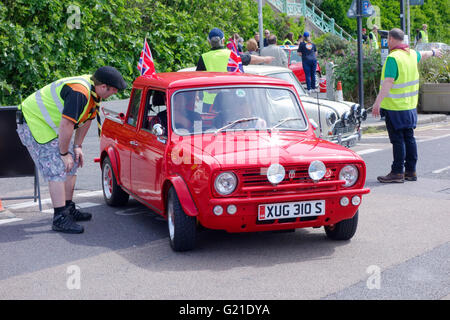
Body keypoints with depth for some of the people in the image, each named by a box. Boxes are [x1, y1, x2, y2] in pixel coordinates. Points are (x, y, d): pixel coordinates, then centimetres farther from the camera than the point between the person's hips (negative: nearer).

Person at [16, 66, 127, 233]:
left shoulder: (93, 92, 1)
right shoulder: (79, 93, -30)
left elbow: (86, 119, 13)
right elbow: (66, 125, -30)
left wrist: (77, 147, 11)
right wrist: (64, 153, -19)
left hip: (51, 126, 10)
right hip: (33, 123, -10)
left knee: (71, 166, 12)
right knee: (57, 170, -15)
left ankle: (68, 209, 22)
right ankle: (60, 219, -13)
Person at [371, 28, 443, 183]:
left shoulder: (393, 58, -17)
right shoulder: (412, 54, 9)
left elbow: (388, 82, -26)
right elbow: (423, 54, 33)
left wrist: (377, 102, -30)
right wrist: (433, 52, 56)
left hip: (395, 107, -8)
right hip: (410, 105, 8)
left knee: (397, 140, -6)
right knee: (409, 138, 12)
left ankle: (397, 172, -3)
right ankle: (411, 171, 18)